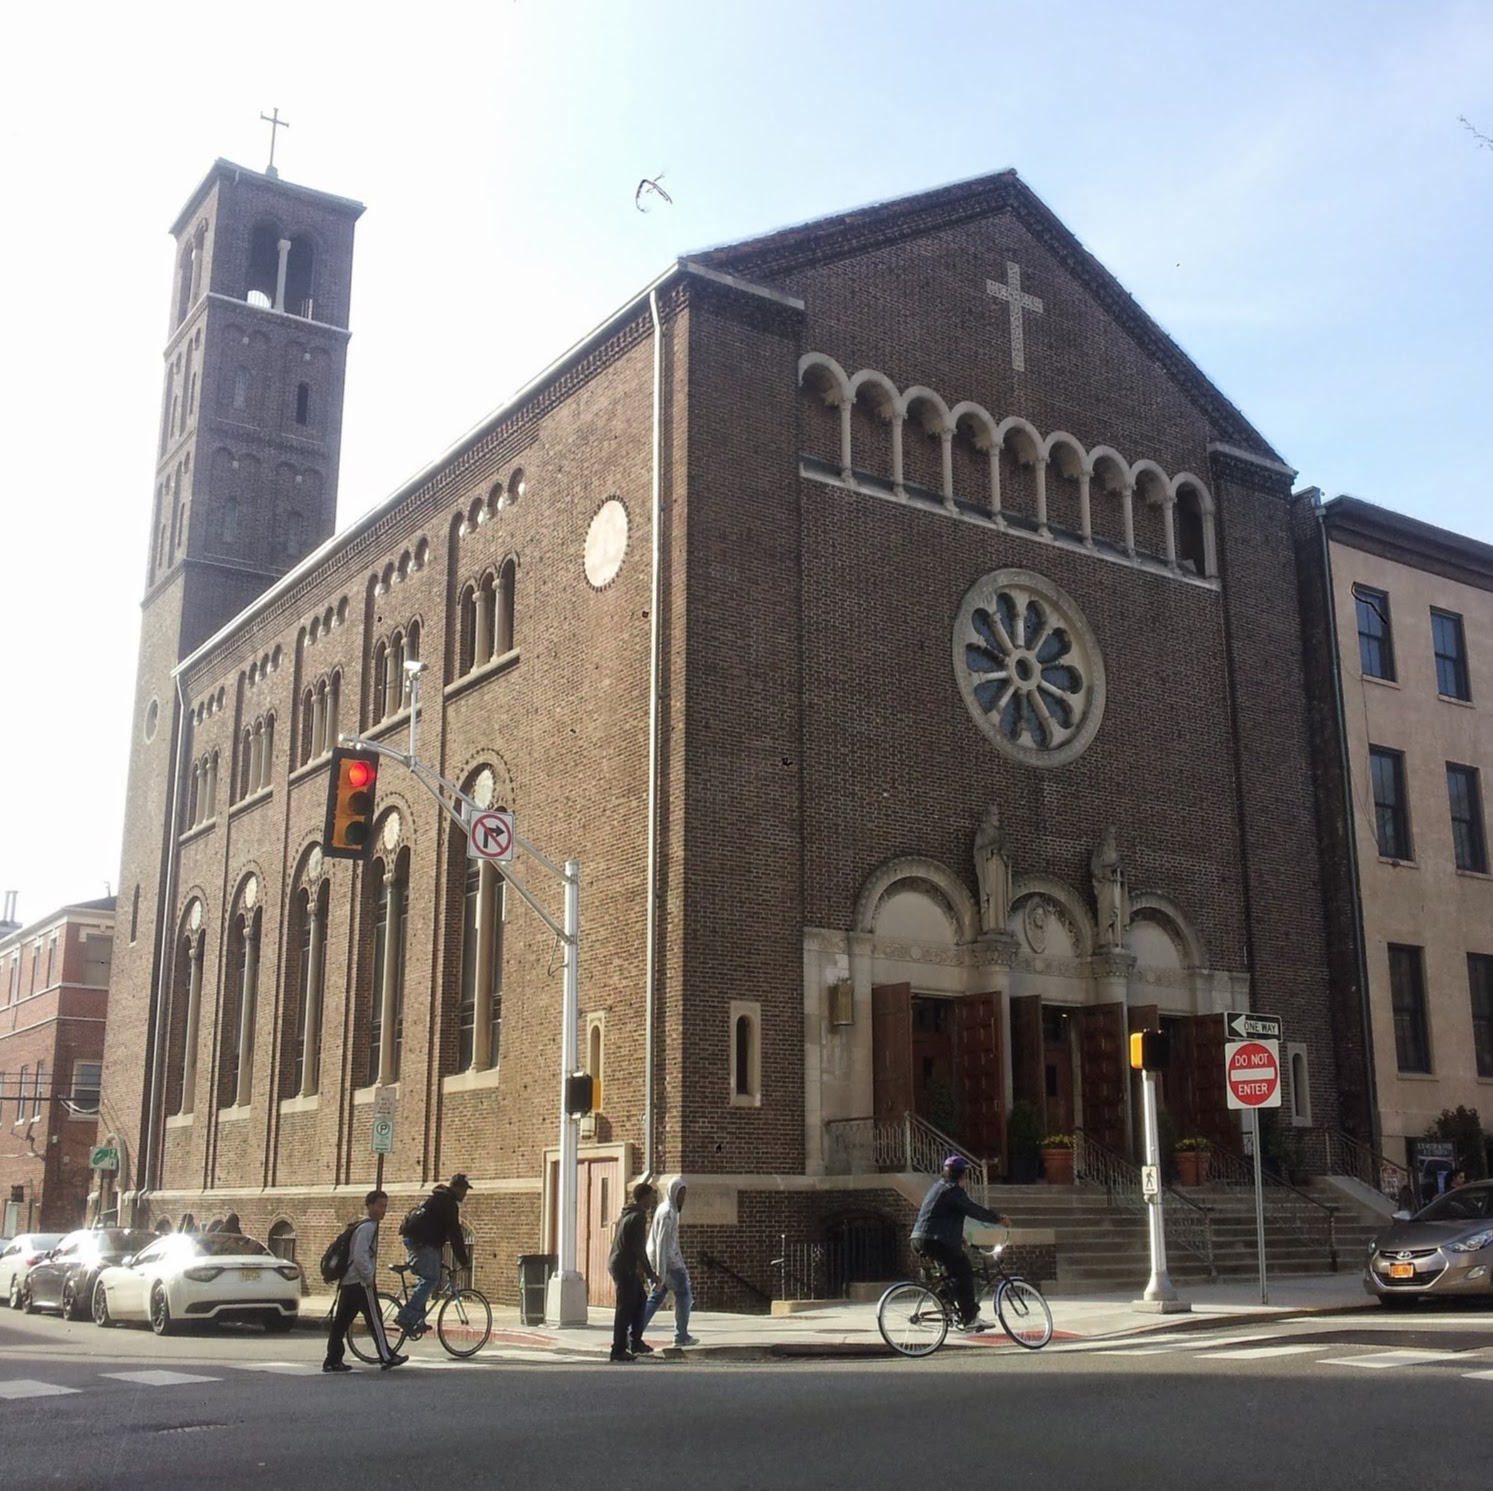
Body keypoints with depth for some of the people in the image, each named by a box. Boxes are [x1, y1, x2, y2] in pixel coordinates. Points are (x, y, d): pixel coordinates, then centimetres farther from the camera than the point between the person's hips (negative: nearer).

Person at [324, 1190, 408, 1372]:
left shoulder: (365, 1226, 20)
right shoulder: (368, 1227, -13)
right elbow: (360, 1255, -22)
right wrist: (369, 1277, -15)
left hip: (348, 1282, 10)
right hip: (360, 1283, -10)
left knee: (341, 1321, 7)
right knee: (374, 1320, -4)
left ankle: (333, 1361, 8)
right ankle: (386, 1357, 1)